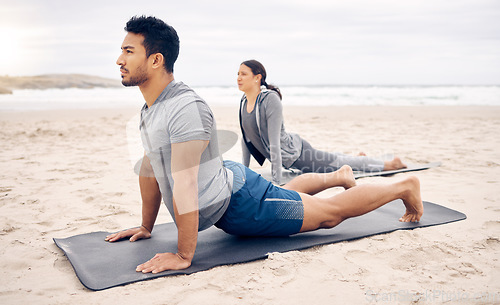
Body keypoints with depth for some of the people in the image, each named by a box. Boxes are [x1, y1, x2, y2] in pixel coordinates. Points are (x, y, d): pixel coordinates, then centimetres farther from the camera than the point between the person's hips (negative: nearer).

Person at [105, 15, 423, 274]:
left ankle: (405, 186, 25)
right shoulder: (150, 108, 0)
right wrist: (146, 227, 15)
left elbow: (184, 187, -34)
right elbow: (150, 168, 9)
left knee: (331, 212, 6)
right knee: (288, 190, 34)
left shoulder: (185, 108, -32)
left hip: (242, 205, -9)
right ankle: (340, 175, 58)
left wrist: (183, 257, -28)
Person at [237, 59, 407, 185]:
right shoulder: (244, 102, -5)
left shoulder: (270, 99, -28)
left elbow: (274, 141, -32)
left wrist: (276, 181, -32)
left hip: (295, 152, -7)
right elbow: (246, 137, 5)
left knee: (339, 162, 10)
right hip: (286, 159, 7)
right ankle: (359, 157, 54)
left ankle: (389, 164, 30)